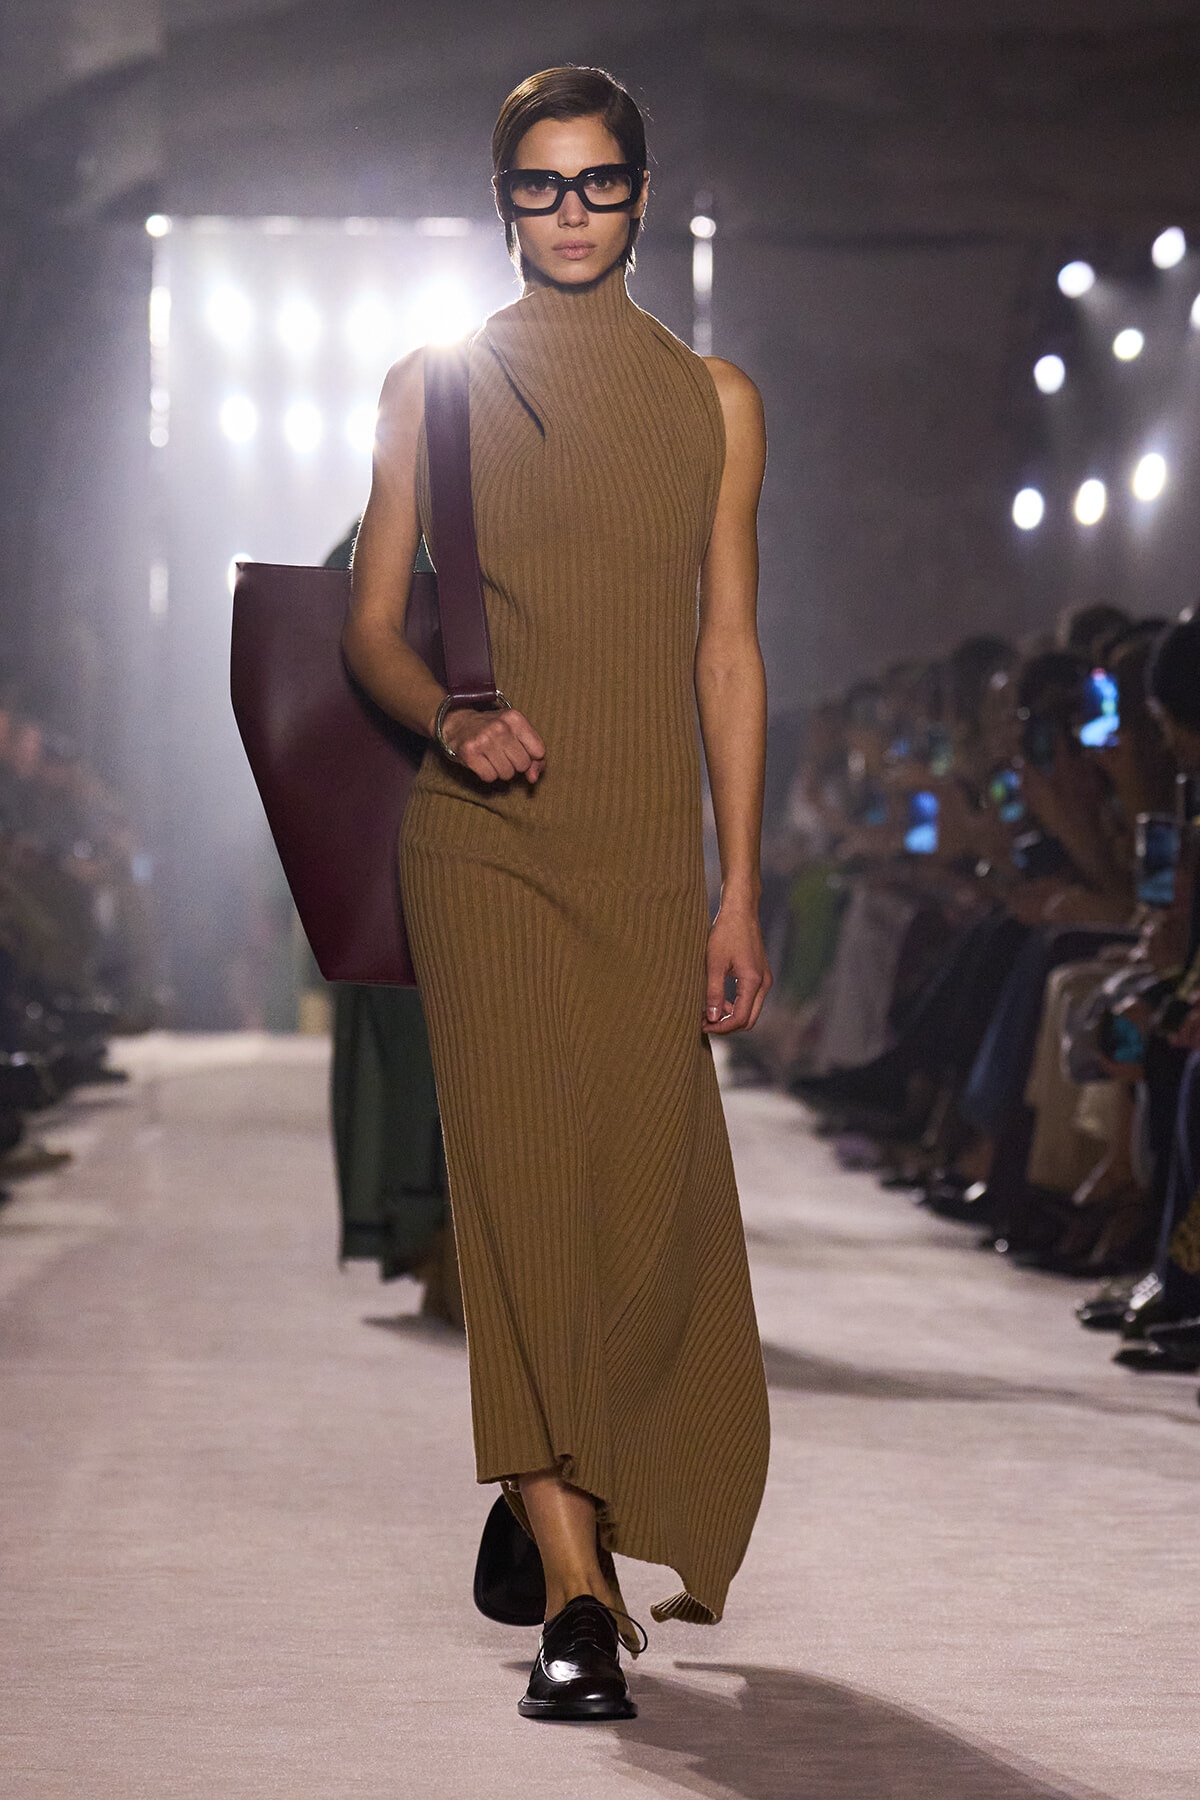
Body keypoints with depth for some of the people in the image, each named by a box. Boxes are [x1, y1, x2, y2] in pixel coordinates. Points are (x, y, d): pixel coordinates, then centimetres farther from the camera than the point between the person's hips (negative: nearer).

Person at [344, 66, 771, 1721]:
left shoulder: (714, 401, 11)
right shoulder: (435, 388, 7)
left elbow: (728, 652, 9)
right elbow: (373, 626, 8)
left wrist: (740, 889, 5)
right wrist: (452, 722, -14)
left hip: (650, 855, 2)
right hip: (485, 843, -2)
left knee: (650, 1200, 2)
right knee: (522, 1190, -11)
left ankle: (668, 1546, 23)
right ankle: (577, 1599, -15)